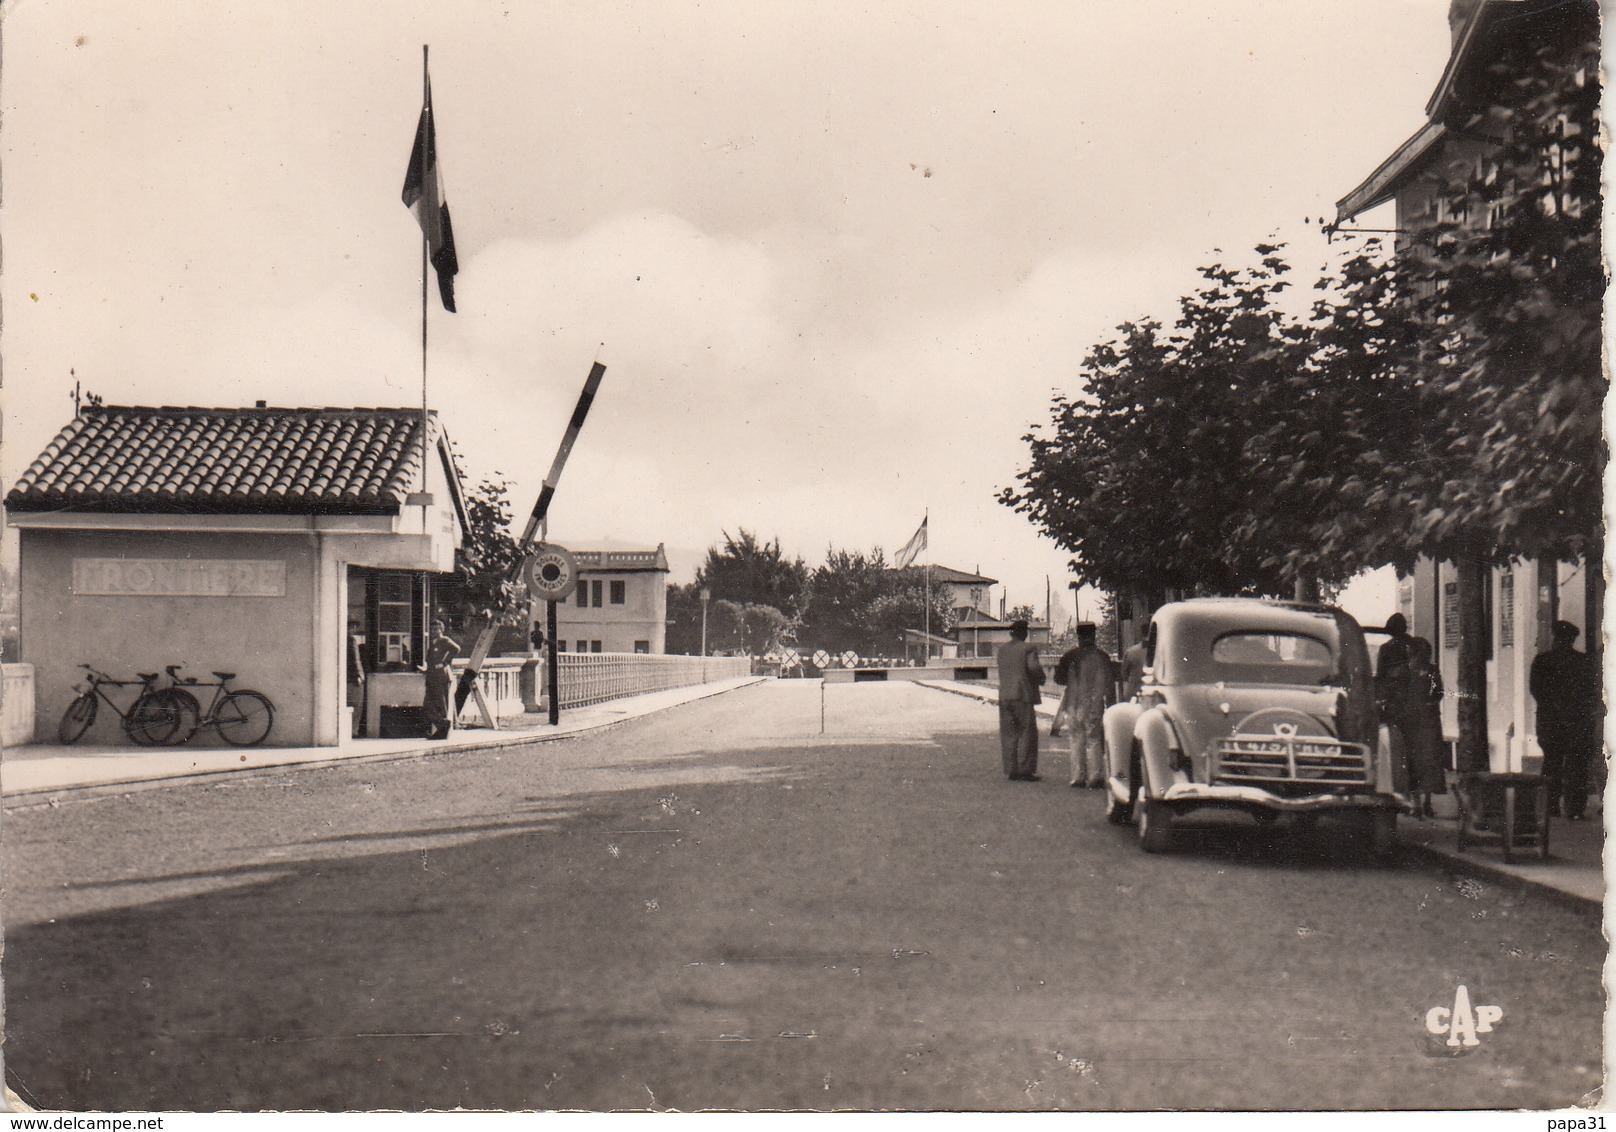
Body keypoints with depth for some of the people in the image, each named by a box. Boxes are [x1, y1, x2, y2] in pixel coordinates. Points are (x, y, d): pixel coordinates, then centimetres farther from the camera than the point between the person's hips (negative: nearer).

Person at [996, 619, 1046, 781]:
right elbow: (1034, 667, -19)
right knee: (1027, 733, 0)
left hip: (1004, 696, 6)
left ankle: (1011, 770, 7)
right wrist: (1041, 680, 0)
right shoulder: (1028, 649, -6)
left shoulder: (1002, 651, 14)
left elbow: (1002, 673, 15)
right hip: (1023, 695, -6)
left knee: (1008, 734, 8)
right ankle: (1025, 771, -2)